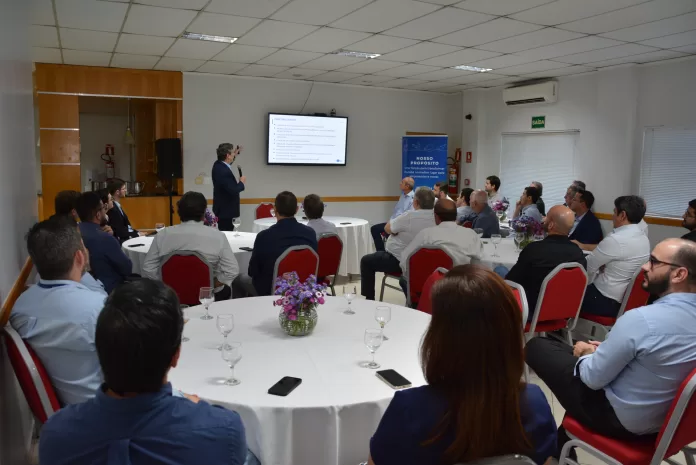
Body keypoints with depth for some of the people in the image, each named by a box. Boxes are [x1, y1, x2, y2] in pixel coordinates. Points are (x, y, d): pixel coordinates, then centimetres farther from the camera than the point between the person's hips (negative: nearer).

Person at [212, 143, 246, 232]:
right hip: (226, 210, -10)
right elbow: (233, 191, -27)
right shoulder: (224, 172, -27)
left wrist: (235, 155, 27)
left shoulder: (218, 165, 3)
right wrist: (242, 182, -10)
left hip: (222, 209, 10)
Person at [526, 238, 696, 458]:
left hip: (620, 419, -8)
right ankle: (562, 444, 35)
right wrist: (607, 350, 9)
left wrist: (586, 354, 0)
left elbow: (593, 378, -20)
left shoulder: (642, 318, -30)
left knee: (537, 347, 2)